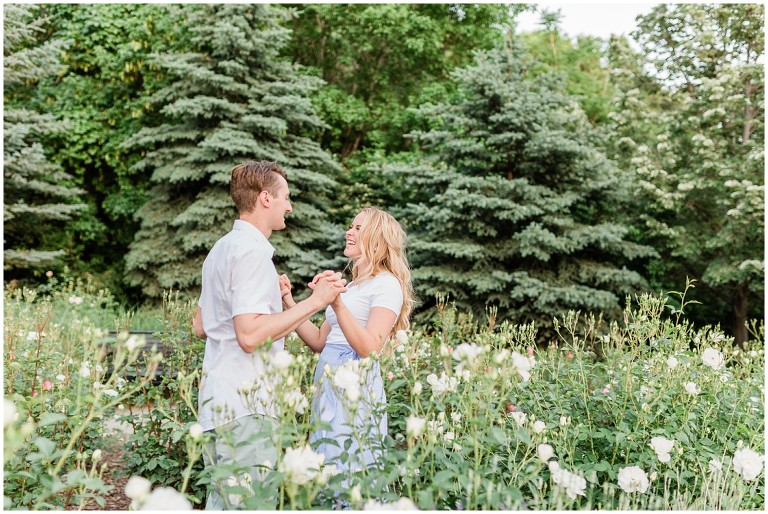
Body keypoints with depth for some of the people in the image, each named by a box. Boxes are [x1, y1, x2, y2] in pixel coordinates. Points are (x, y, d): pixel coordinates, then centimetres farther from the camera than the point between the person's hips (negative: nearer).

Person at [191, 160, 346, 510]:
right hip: (244, 405, -10)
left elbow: (199, 327, 21)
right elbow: (250, 335, -24)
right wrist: (314, 301, -18)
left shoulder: (223, 248, 15)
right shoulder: (252, 250, -15)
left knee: (222, 501, 15)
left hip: (218, 401, 10)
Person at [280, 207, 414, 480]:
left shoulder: (387, 285, -6)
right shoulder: (352, 285, 20)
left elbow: (370, 348, -20)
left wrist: (337, 304, -31)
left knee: (346, 467, -4)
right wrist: (289, 302, 9)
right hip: (330, 384, 8)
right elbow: (319, 341, 15)